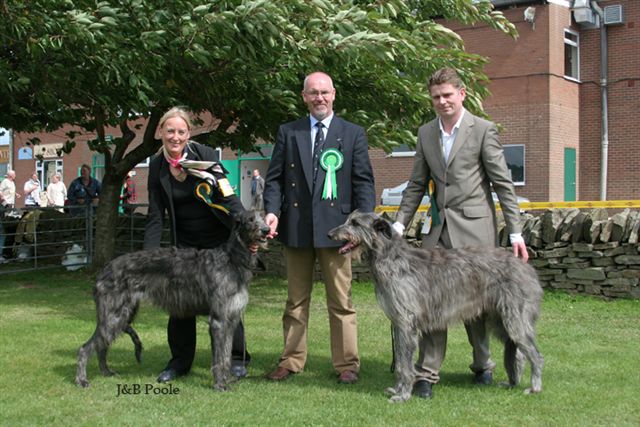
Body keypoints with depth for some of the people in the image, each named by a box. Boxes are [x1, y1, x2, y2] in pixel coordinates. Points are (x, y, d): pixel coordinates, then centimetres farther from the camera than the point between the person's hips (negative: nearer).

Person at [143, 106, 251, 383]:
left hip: (219, 238, -4)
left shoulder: (204, 155, -15)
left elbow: (228, 196, -21)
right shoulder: (157, 166, -3)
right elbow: (155, 216, -2)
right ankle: (180, 361, 17)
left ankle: (237, 359, 10)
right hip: (184, 241, 4)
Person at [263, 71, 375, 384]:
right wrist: (272, 211, -9)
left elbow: (363, 181, 3)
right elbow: (274, 178, 7)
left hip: (335, 226, -2)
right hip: (295, 227, 2)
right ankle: (291, 361, 19)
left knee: (341, 300, 2)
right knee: (295, 300, 10)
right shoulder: (287, 133, 10)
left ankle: (346, 364, 10)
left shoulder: (353, 134, 6)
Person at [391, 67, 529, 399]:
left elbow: (503, 184, -4)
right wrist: (399, 225, 5)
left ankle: (483, 366, 24)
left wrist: (516, 232, -8)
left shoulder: (483, 130, -2)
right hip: (437, 229, 4)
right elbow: (416, 185, 15)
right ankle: (427, 374, 1)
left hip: (474, 228, -4)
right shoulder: (425, 133, 12)